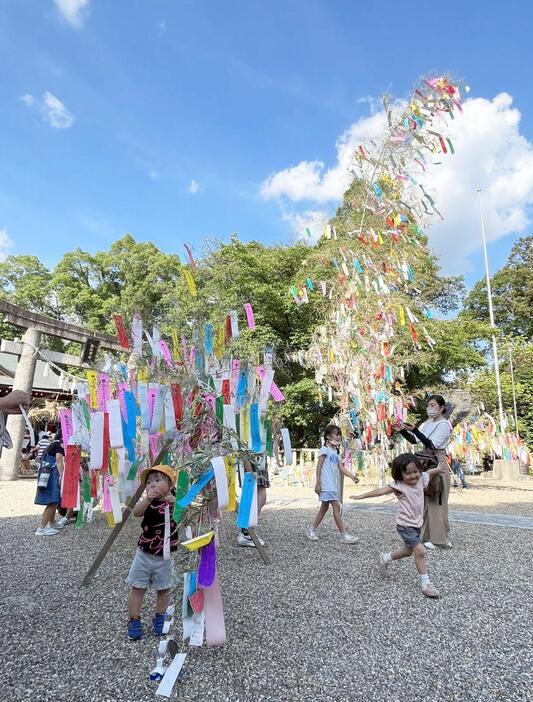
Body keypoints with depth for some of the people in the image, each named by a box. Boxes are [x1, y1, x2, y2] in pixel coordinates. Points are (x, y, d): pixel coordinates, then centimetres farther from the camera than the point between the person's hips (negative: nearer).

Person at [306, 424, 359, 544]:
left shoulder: (335, 451, 16)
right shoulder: (325, 449, -8)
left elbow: (341, 467, 9)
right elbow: (319, 467, -11)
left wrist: (352, 476, -5)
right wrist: (318, 483, -15)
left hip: (333, 484, 9)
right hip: (327, 484, -9)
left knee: (325, 507, 13)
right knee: (336, 507, -10)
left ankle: (311, 529, 24)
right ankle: (344, 535, -6)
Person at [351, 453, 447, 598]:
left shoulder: (421, 478, -5)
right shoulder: (399, 485, -22)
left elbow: (429, 473, 18)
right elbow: (381, 491, -27)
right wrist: (363, 495, -31)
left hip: (417, 523, 8)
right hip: (405, 525, -8)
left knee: (409, 550, 23)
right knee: (420, 551, -15)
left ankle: (385, 558, 44)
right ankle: (425, 584, 1)